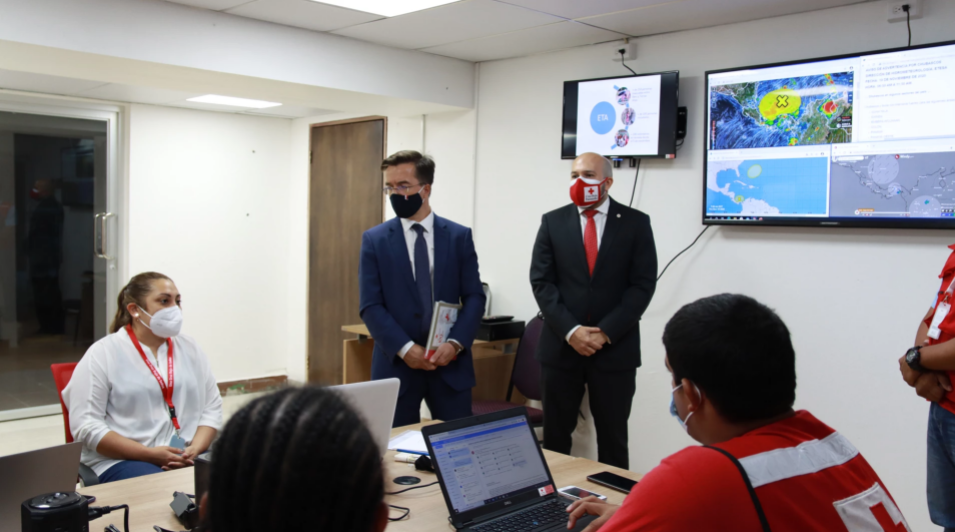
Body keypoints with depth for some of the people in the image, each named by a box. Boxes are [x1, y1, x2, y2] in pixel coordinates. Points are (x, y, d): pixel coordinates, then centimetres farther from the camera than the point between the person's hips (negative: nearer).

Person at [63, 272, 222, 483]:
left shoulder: (190, 349, 14)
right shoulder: (102, 354, 1)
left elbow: (212, 407, 12)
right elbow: (86, 425, -6)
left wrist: (195, 448, -8)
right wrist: (150, 454, -15)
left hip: (190, 457, 5)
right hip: (124, 460, -4)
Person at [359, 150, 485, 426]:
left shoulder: (459, 236, 4)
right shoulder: (374, 239, 2)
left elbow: (475, 297, 1)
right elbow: (371, 306, -4)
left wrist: (455, 343, -14)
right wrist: (405, 348, -15)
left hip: (450, 362, 1)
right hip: (396, 364, 0)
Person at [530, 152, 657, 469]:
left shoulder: (635, 223, 2)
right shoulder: (553, 222, 6)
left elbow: (643, 285, -3)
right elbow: (541, 281, 0)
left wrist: (606, 333, -12)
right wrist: (570, 330, -12)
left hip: (615, 349, -1)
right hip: (561, 346, 1)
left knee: (613, 439, 7)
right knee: (555, 437, 8)